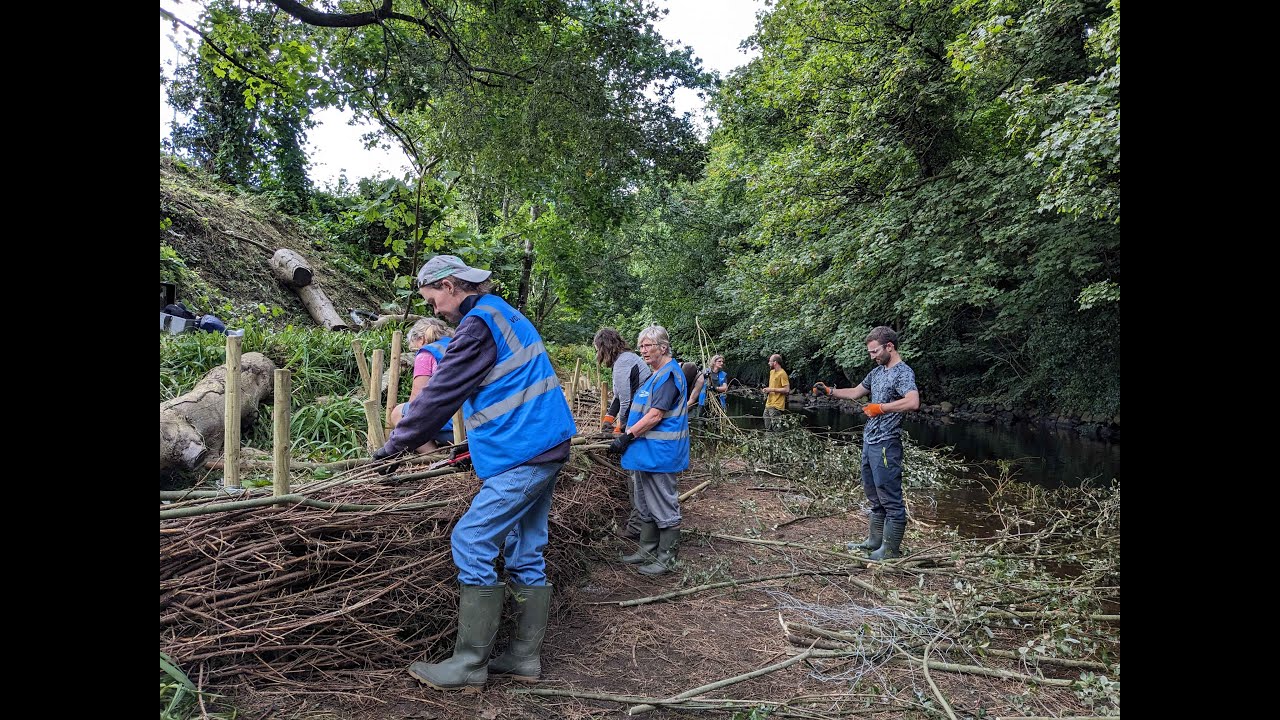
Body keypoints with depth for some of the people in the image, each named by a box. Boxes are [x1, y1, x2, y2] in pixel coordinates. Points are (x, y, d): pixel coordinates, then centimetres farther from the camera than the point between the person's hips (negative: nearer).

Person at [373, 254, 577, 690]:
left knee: (471, 544, -7)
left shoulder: (478, 323, -12)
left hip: (521, 456, -10)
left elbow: (441, 392, -12)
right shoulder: (506, 315, 19)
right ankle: (525, 658, 19)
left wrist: (395, 445, -2)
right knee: (525, 553, 12)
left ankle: (469, 665, 0)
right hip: (545, 448, 10)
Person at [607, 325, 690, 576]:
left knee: (663, 507, 0)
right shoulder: (657, 374, 16)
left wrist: (627, 438, -18)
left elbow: (655, 415, -22)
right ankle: (648, 550, 29)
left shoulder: (669, 374, -16)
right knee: (645, 505, 18)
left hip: (659, 454, -10)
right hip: (645, 452, 10)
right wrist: (628, 436, 18)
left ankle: (667, 557, 10)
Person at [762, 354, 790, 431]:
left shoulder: (782, 374, -13)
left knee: (776, 429, -9)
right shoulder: (772, 372, 14)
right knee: (767, 429, 13)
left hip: (776, 406, -9)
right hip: (768, 404, 9)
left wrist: (772, 390, -17)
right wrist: (767, 390, 9)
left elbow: (787, 390, -18)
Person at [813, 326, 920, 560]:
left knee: (890, 498, -2)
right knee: (874, 496, 17)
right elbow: (855, 392, 25)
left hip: (886, 444, -10)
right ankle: (875, 541, 28)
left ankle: (891, 549, 5)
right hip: (869, 442, 10)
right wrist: (830, 391, 14)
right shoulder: (877, 371, 15)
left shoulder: (903, 372, -14)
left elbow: (913, 402, -30)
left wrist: (881, 407, -24)